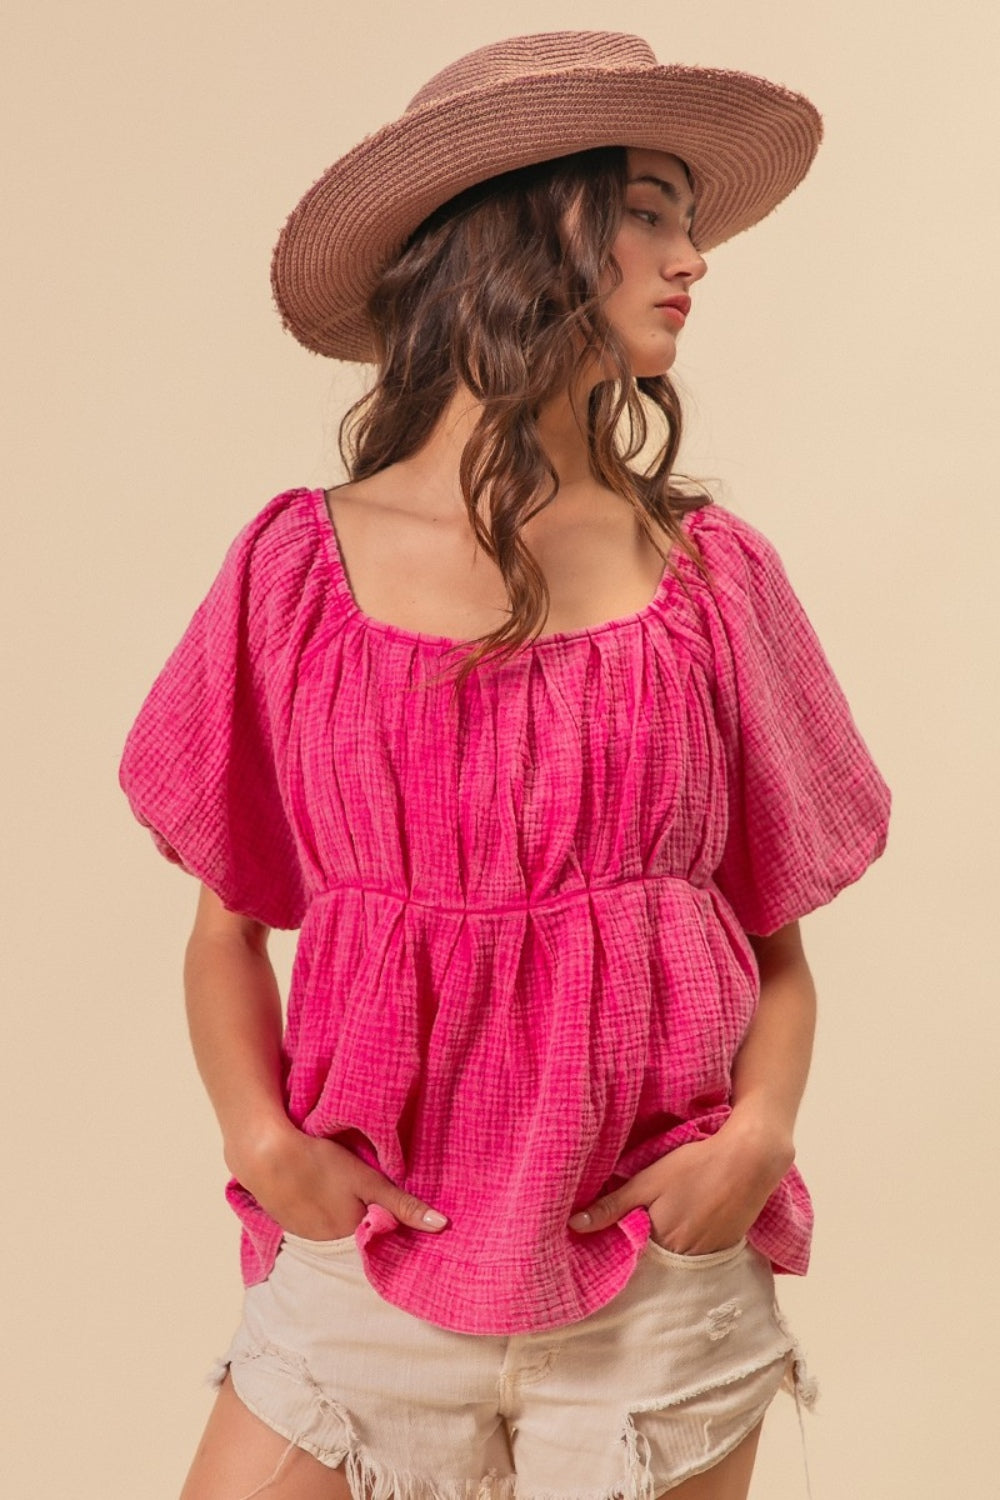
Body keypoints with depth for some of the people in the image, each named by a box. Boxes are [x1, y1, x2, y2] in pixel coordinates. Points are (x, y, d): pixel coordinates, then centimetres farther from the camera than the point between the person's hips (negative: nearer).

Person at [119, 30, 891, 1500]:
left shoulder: (714, 574, 1)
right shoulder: (303, 563, -1)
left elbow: (779, 938, 5)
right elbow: (228, 927, 5)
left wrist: (760, 1130, -12)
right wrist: (261, 1137, -10)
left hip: (661, 1271, 1)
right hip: (365, 1258, 0)